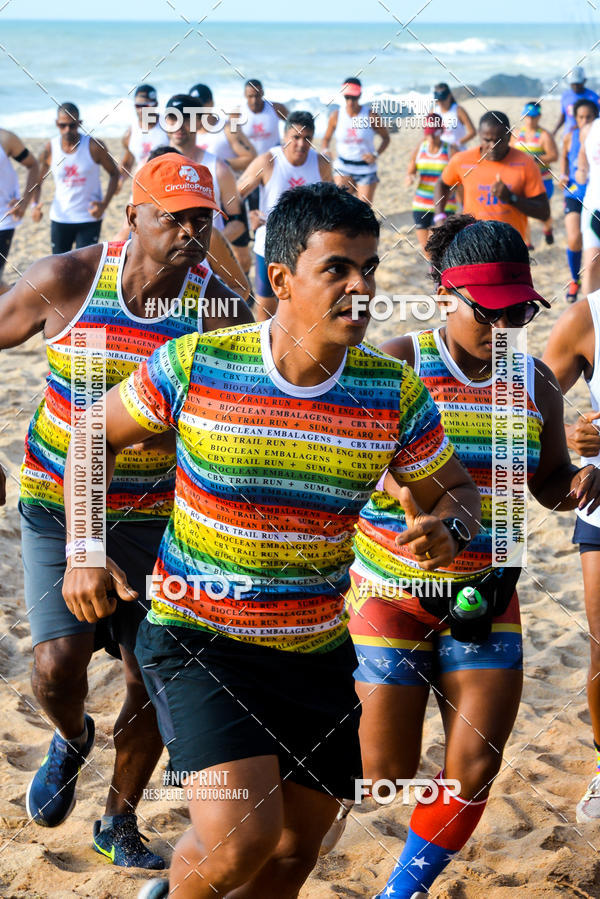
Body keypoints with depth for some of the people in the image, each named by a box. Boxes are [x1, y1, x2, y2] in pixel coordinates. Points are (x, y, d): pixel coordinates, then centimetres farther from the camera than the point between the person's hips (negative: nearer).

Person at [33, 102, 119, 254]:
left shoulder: (94, 146, -9)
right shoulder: (50, 149, -4)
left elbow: (114, 173, 0)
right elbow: (38, 180, 5)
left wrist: (104, 204, -14)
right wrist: (36, 205, -14)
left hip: (90, 218, -2)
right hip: (59, 218, 2)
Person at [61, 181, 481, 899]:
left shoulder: (395, 395, -8)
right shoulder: (194, 367, -14)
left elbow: (455, 491, 8)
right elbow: (94, 434, 3)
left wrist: (448, 529, -16)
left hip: (318, 651, 4)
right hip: (195, 636, -4)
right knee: (241, 839, -21)